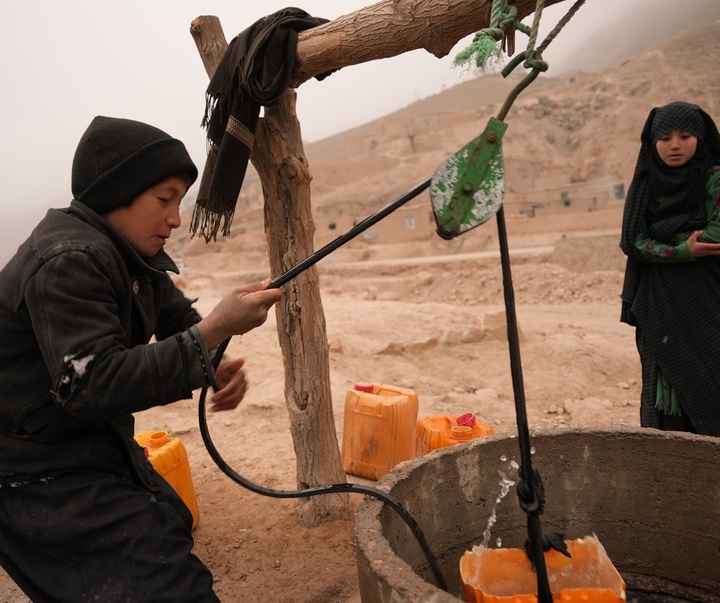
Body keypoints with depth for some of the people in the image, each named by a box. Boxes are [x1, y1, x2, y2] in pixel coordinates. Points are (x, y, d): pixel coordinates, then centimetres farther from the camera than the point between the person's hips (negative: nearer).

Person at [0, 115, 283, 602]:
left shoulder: (131, 253, 4)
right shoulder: (67, 261, -24)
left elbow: (181, 320, 8)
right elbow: (92, 387, -32)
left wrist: (221, 366, -15)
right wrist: (215, 329, -35)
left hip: (98, 447, 9)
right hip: (42, 476, -9)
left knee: (172, 532, 19)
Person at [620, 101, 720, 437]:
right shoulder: (645, 185, 8)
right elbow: (633, 242, -3)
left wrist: (661, 245, -9)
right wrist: (684, 250, -15)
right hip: (659, 308, 2)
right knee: (666, 382, 2)